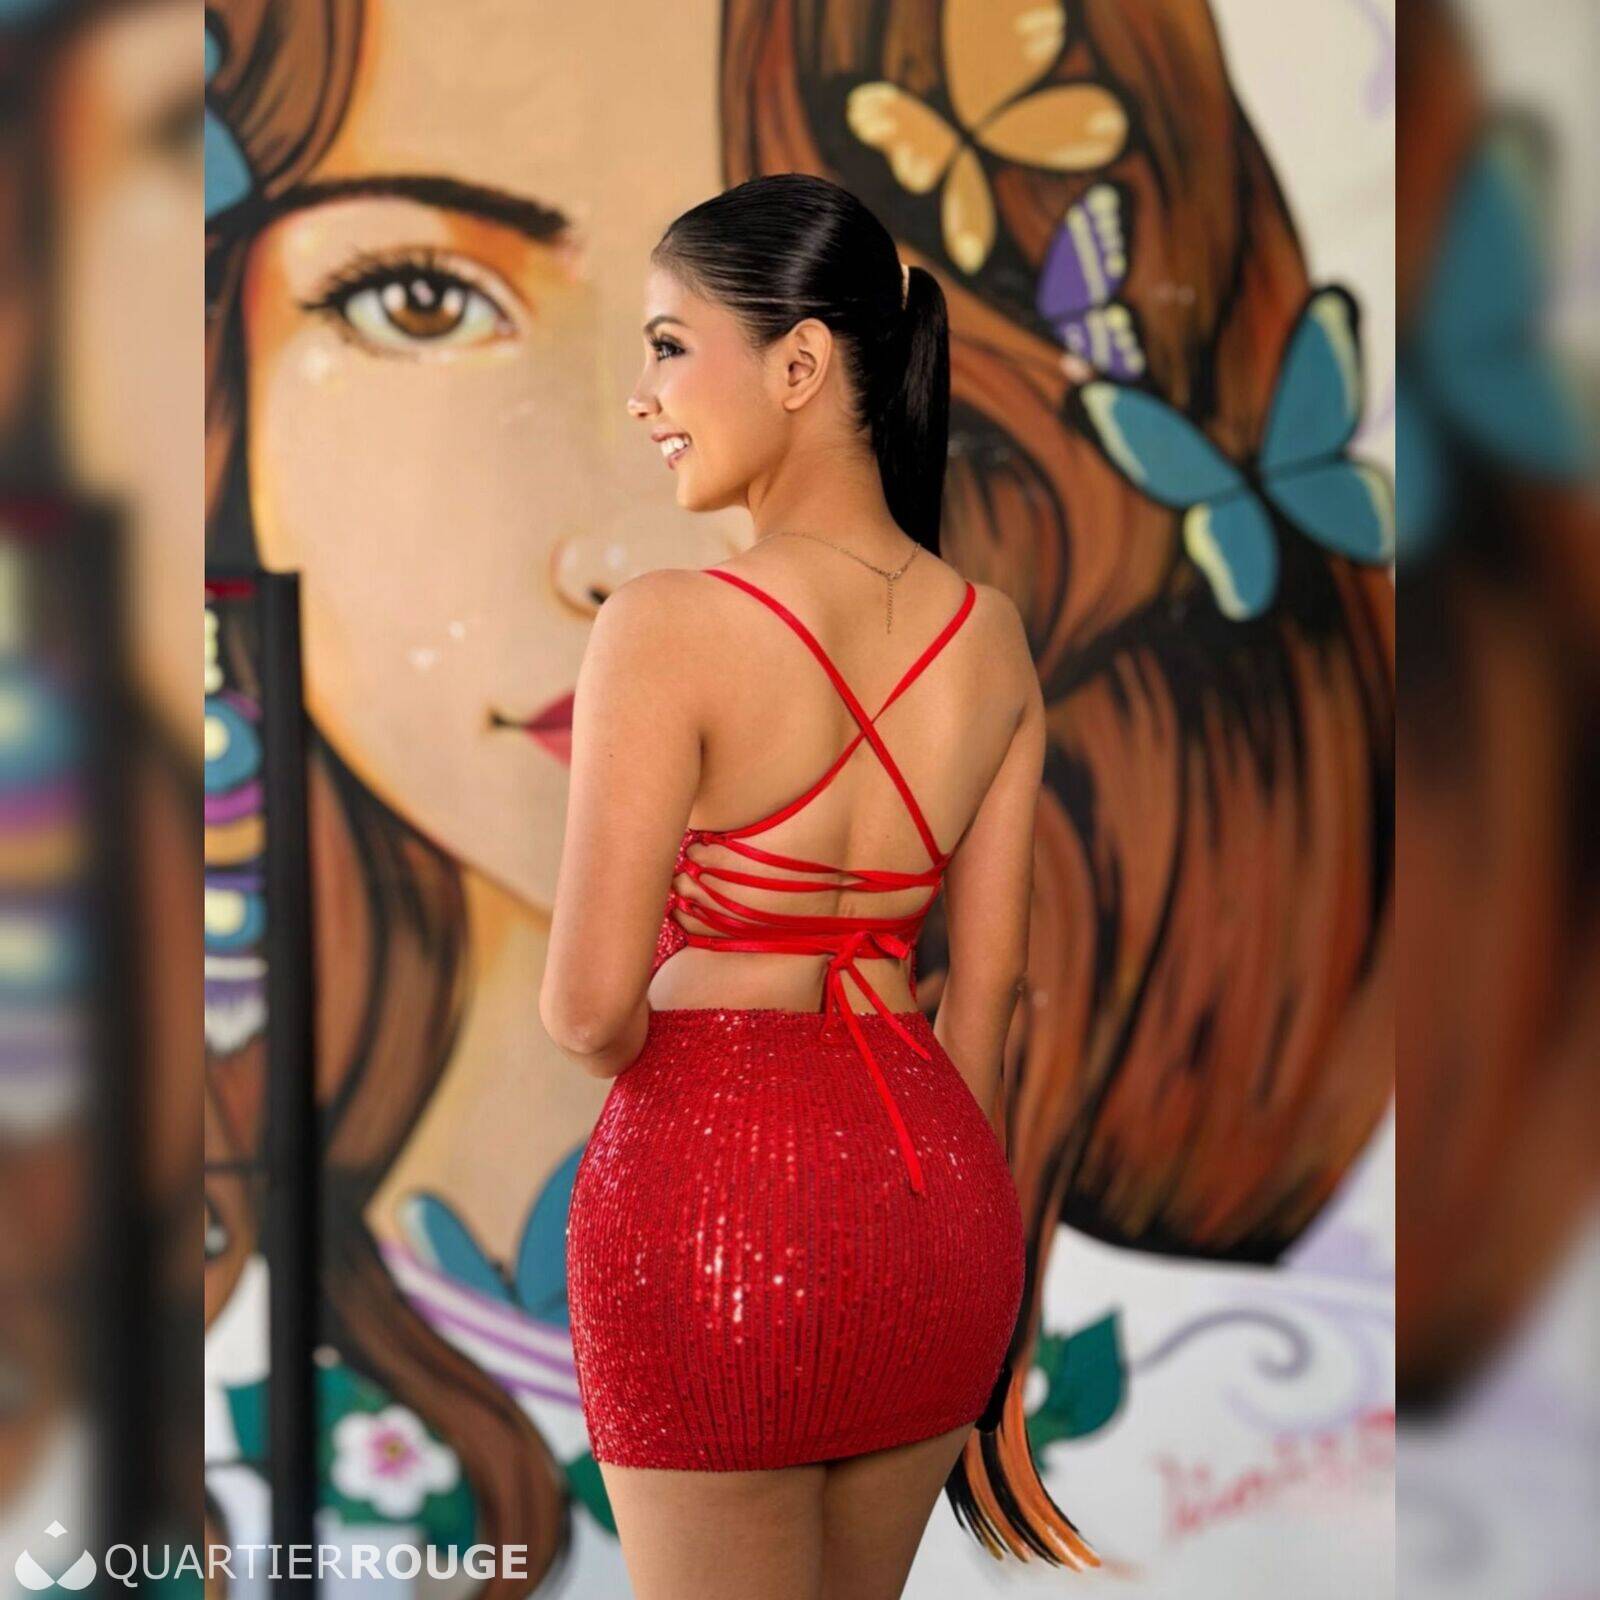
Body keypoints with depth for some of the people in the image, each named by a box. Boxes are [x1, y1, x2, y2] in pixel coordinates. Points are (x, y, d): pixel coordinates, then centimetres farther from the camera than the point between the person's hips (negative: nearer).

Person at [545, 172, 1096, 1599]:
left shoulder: (668, 627, -15)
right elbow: (987, 995, 8)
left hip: (720, 1176, -6)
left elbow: (590, 1009, -17)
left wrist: (643, 1065, 6)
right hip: (936, 1177, 6)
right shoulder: (989, 635, 3)